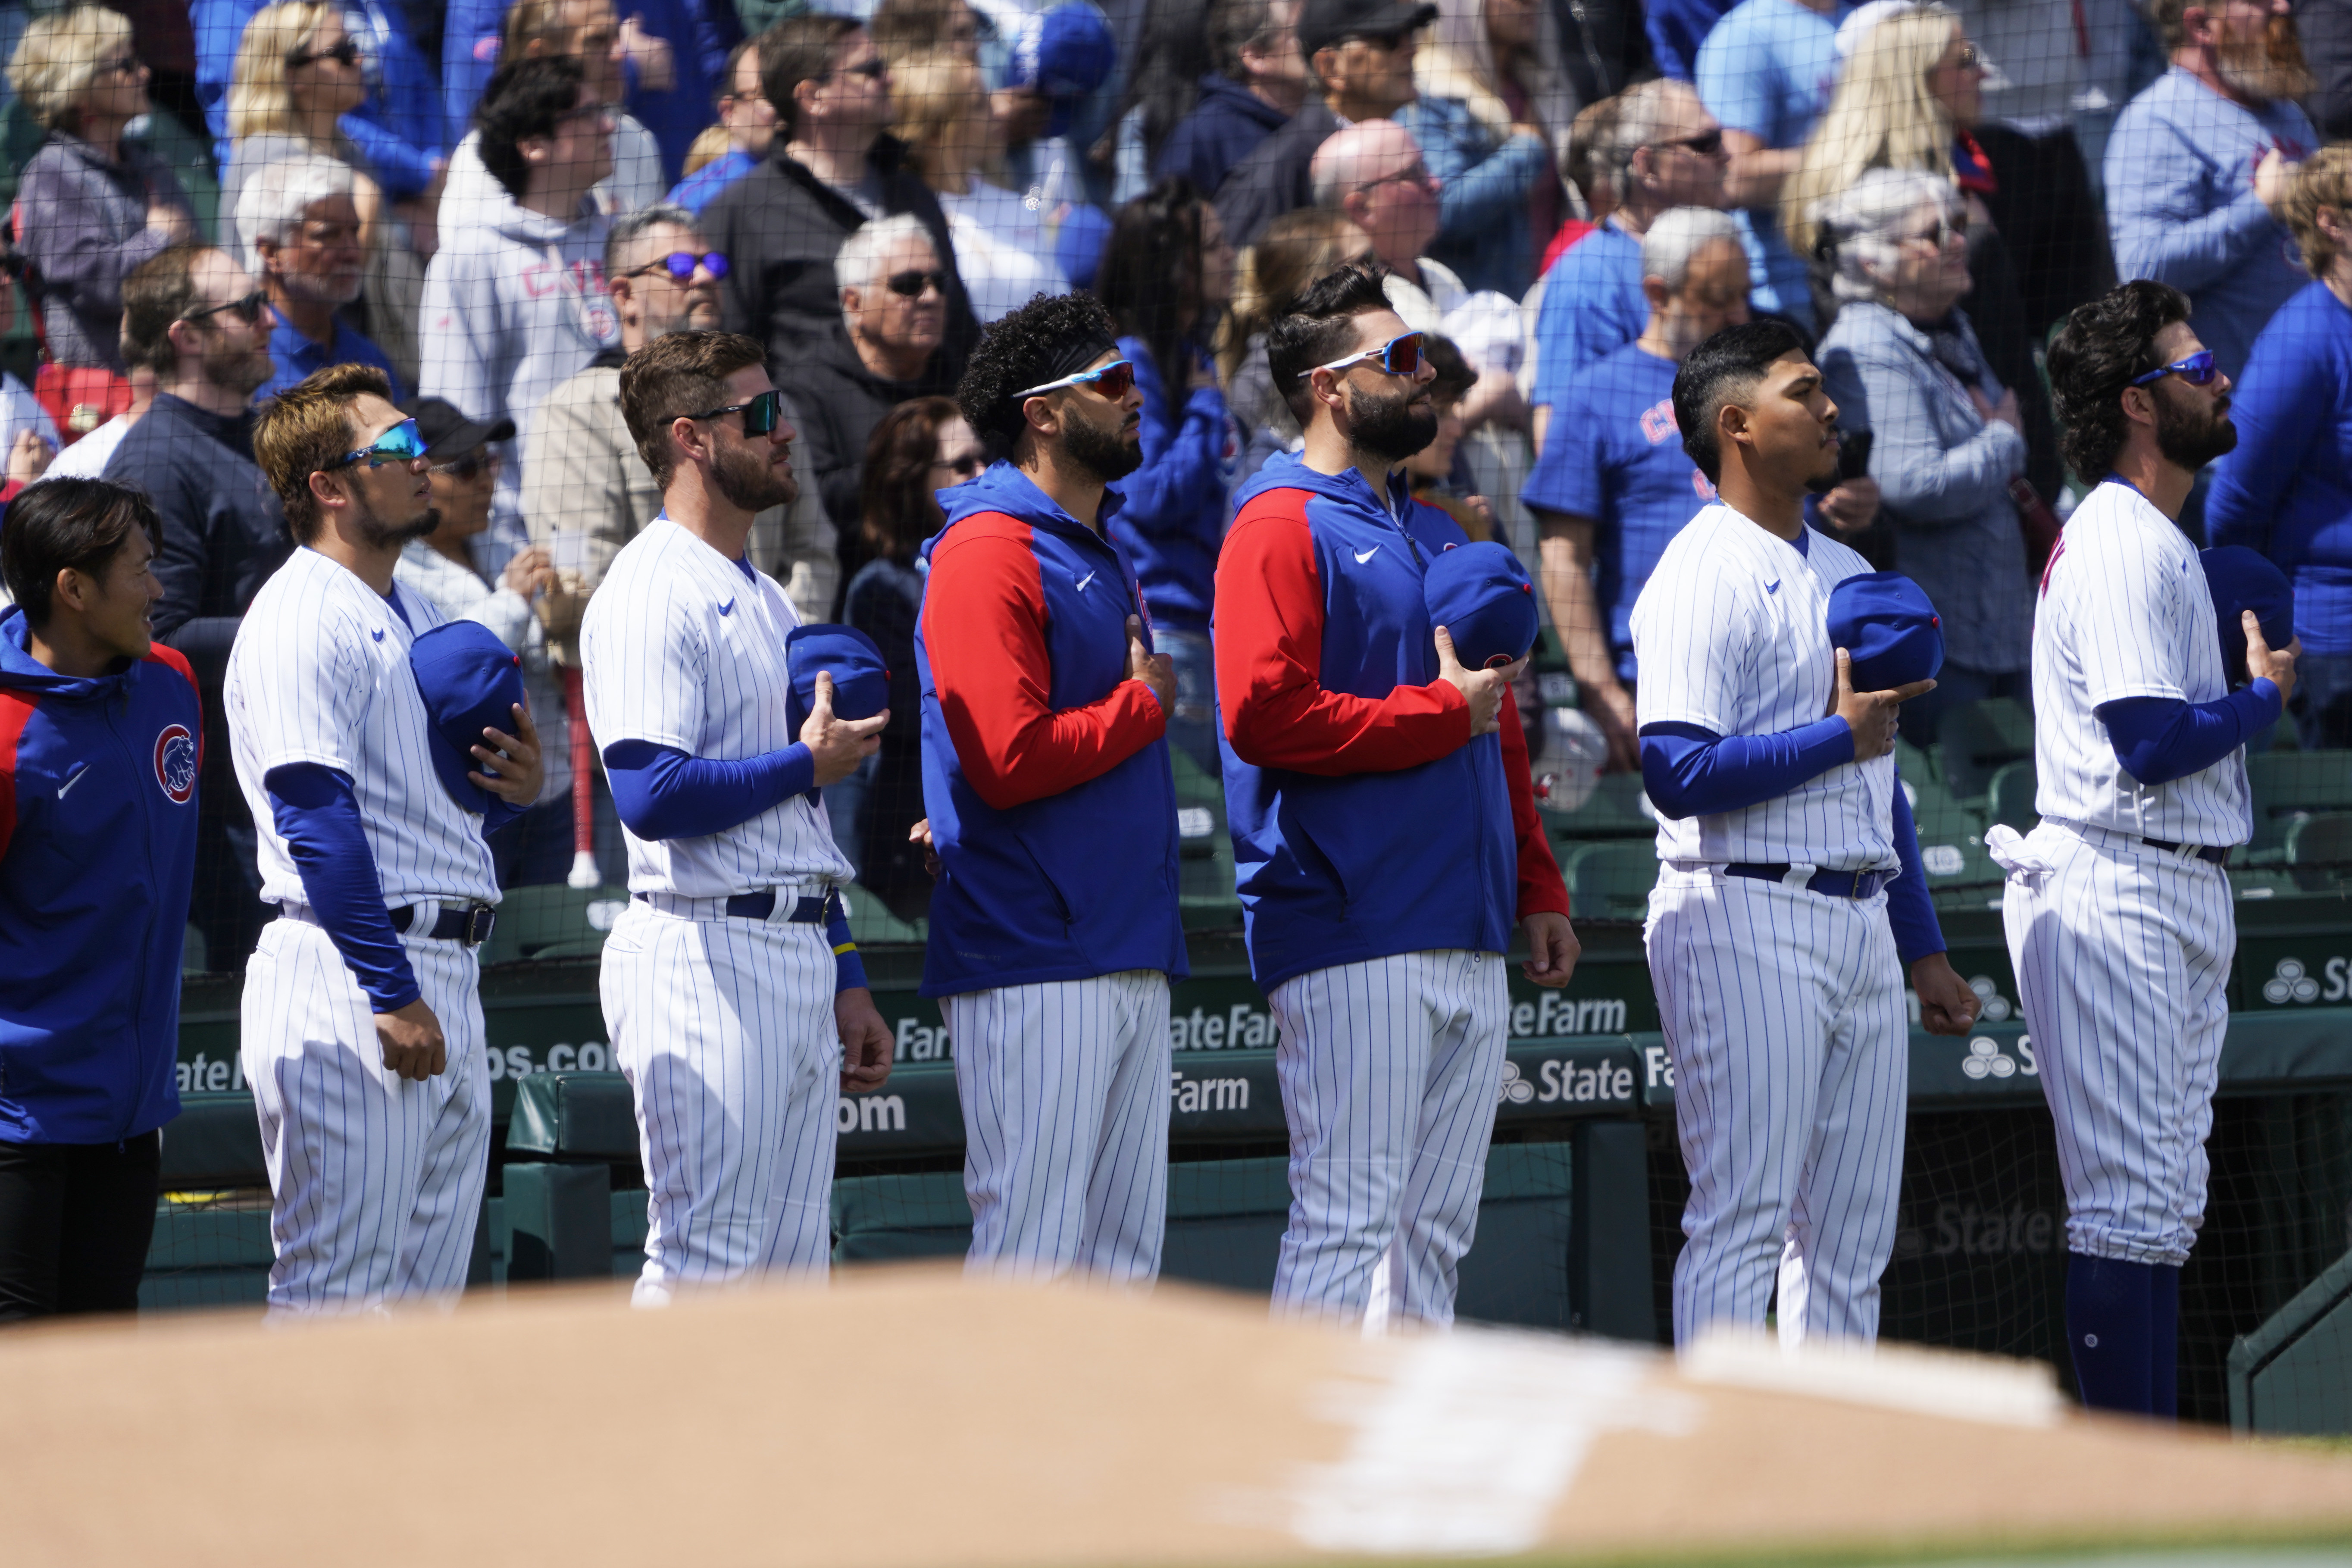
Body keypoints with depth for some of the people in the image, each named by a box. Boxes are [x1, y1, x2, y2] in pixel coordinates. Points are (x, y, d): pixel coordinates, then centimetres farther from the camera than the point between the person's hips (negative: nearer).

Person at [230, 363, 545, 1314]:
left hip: (444, 980, 10)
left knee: (425, 1296, 10)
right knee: (336, 1294, -10)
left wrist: (512, 789, 3)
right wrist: (393, 996, -22)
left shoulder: (417, 619, 19)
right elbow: (320, 821, -18)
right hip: (352, 979, -10)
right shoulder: (302, 621, -10)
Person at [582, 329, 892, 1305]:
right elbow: (652, 795, -22)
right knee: (705, 1264, -11)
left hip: (800, 957, 10)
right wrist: (810, 764, -10)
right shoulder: (652, 593, -11)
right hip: (705, 955, -10)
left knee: (793, 1265, 9)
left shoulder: (762, 598, 20)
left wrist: (846, 983, 20)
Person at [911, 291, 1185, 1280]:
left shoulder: (1098, 548, 20)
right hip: (1035, 963, -10)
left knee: (1124, 1261, 9)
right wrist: (1144, 705, -7)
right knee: (1031, 1256, -11)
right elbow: (1011, 758, -19)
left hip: (1131, 959, 10)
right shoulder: (988, 553, -10)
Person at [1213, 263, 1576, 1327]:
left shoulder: (1438, 538, 23)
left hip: (1470, 944, 9)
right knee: (1347, 1220, -11)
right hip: (1355, 942, -9)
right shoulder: (1283, 524, -5)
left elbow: (1499, 732, 26)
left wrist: (1536, 889, 17)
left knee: (1436, 1232, 9)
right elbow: (1266, 714, -17)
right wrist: (1442, 711, -12)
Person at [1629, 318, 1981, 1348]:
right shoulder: (1704, 575, -8)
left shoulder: (1848, 573, 19)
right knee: (1742, 1218, -10)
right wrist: (1841, 736, -13)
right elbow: (1678, 772, -18)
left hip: (1861, 920, 9)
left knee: (1853, 1231, 8)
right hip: (1745, 920, -9)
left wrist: (1923, 950, 20)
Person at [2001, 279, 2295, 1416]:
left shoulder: (2153, 541, 19)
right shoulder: (2122, 546, -14)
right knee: (2133, 1204, -10)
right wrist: (2267, 696, -6)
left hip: (2182, 893, 11)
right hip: (2120, 890, -11)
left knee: (2164, 1208, 11)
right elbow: (2154, 743, -21)